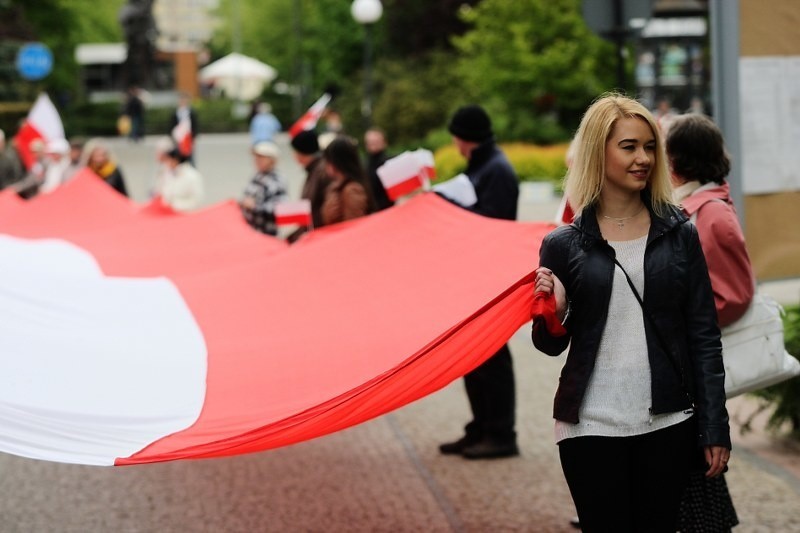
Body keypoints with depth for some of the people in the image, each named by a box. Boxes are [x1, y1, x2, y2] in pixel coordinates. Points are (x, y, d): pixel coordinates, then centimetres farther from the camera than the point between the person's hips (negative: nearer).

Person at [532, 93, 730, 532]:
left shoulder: (679, 236, 3)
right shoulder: (563, 245, 0)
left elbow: (704, 339, 4)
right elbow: (551, 346, 7)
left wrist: (714, 428, -1)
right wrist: (552, 312, -16)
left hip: (667, 425, 1)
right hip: (592, 427, -1)